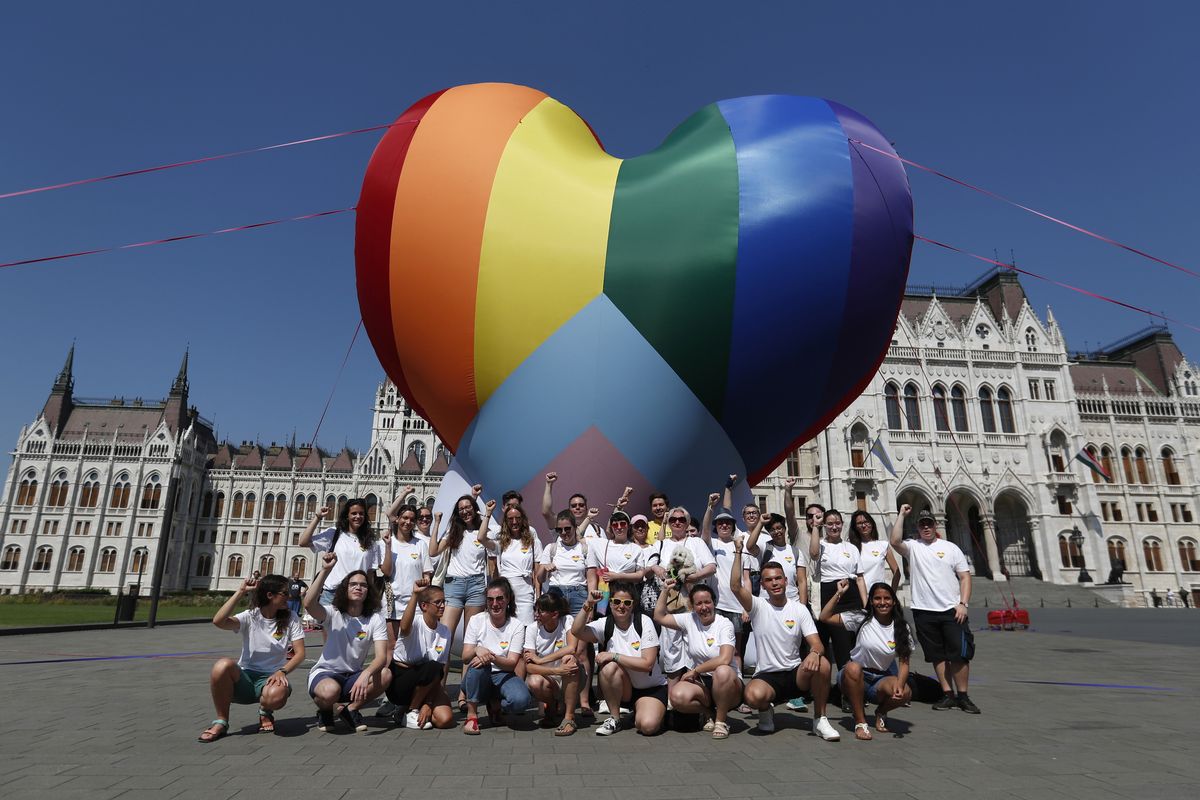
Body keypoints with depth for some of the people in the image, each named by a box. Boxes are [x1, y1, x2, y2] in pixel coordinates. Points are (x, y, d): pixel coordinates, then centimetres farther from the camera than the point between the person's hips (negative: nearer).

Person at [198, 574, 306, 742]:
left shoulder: (291, 618, 0)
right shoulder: (250, 616, -3)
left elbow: (300, 653, -4)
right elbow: (218, 621, -23)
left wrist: (282, 671, -22)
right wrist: (241, 592, -20)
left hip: (270, 678, -1)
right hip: (245, 677, 1)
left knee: (276, 695, -38)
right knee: (223, 665, -33)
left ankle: (265, 712, 2)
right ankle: (221, 722, -11)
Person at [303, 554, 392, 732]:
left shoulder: (376, 619, -7)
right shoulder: (333, 613, -10)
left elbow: (382, 656, -19)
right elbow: (309, 604, -34)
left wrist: (366, 674, -41)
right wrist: (325, 571, -40)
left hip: (353, 676, 3)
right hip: (324, 673, -2)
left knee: (385, 675, -27)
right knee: (331, 690, -38)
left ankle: (350, 710, 0)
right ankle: (325, 711, 1)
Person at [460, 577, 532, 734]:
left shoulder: (516, 626, -6)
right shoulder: (476, 621, -4)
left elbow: (512, 663, -13)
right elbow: (465, 657, -9)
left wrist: (492, 658, -33)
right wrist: (477, 649, -32)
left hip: (503, 676, 0)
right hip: (478, 679, 0)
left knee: (521, 699, -31)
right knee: (478, 663, -35)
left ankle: (495, 706, 5)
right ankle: (471, 715, -18)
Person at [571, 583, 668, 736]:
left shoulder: (643, 622, -13)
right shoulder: (605, 624, -6)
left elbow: (647, 664, -20)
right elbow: (576, 631, -23)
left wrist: (614, 656, -24)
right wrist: (588, 606, -32)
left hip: (651, 687, -2)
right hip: (623, 689, 2)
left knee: (648, 726, -28)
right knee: (609, 667, -29)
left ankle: (639, 711, 9)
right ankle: (614, 718, -9)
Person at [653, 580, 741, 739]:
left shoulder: (724, 624, -10)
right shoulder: (689, 620, 3)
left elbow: (724, 659, -22)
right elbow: (659, 617, 1)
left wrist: (695, 671, -15)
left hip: (726, 684, -3)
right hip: (701, 684, 3)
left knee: (722, 671, -38)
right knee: (677, 696, -28)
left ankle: (721, 720, -12)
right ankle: (711, 713, 3)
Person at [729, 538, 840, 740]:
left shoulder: (799, 609, 2)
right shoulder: (758, 606, -3)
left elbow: (817, 644, -6)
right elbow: (735, 586, -21)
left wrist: (814, 652, -32)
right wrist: (738, 552, -22)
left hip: (796, 673, 2)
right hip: (766, 676, -2)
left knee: (821, 664, -30)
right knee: (754, 695, -36)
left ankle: (819, 720, -9)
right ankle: (766, 710, 5)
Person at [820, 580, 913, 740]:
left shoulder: (901, 628, 1)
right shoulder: (862, 619, -5)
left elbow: (904, 662, -4)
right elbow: (825, 617, -9)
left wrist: (899, 684, -23)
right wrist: (839, 593, -13)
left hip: (882, 679, 2)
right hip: (855, 677, -2)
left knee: (905, 693, -29)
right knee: (853, 667, -37)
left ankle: (881, 713, 7)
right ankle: (860, 721, -20)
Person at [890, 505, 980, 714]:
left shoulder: (950, 548, 7)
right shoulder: (912, 547, 5)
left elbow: (965, 577, 5)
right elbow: (895, 541, -17)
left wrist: (963, 604, -7)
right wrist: (902, 515, -10)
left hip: (952, 610, 0)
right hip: (924, 611, 0)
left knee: (959, 654, 1)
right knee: (938, 656, 7)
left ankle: (963, 696, 13)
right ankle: (948, 695, 16)